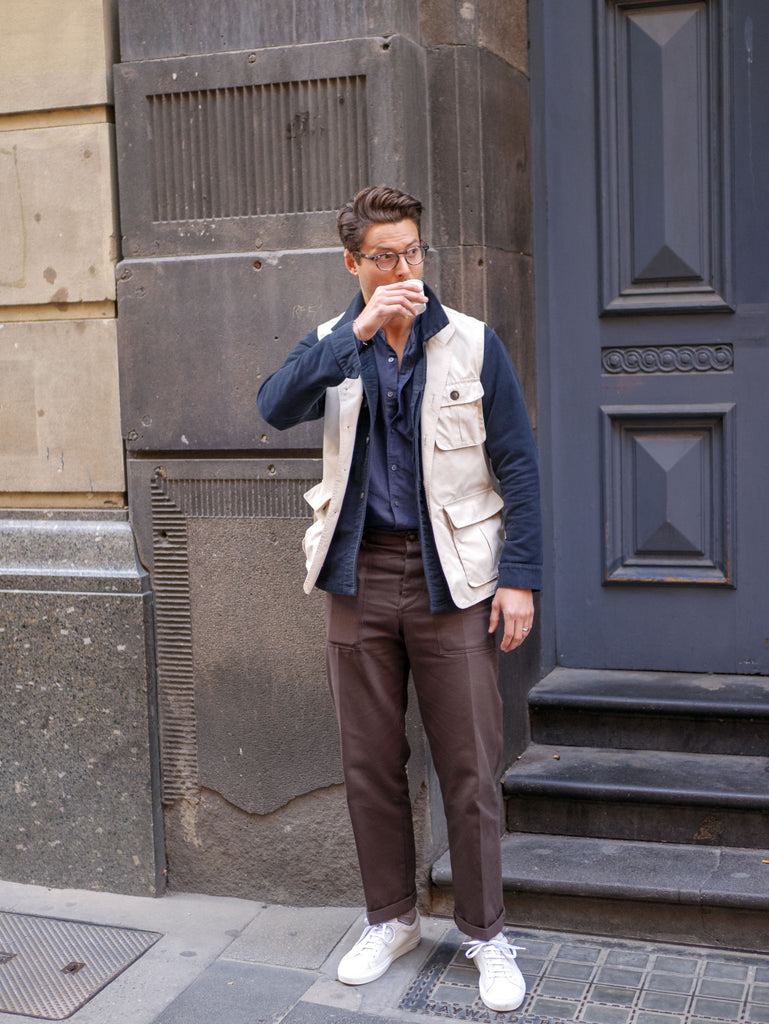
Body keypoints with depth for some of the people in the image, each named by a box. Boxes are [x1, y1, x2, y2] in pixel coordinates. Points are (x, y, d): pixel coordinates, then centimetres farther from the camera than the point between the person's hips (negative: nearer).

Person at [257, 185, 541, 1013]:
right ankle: (390, 920, 29)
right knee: (369, 764, 11)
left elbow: (517, 466, -1)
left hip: (450, 579, -2)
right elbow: (277, 406, -15)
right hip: (360, 576, 3)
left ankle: (486, 934, 19)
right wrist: (359, 331, -21)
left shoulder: (472, 344, 0)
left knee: (470, 770, 2)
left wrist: (519, 577, -7)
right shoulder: (333, 345, 6)